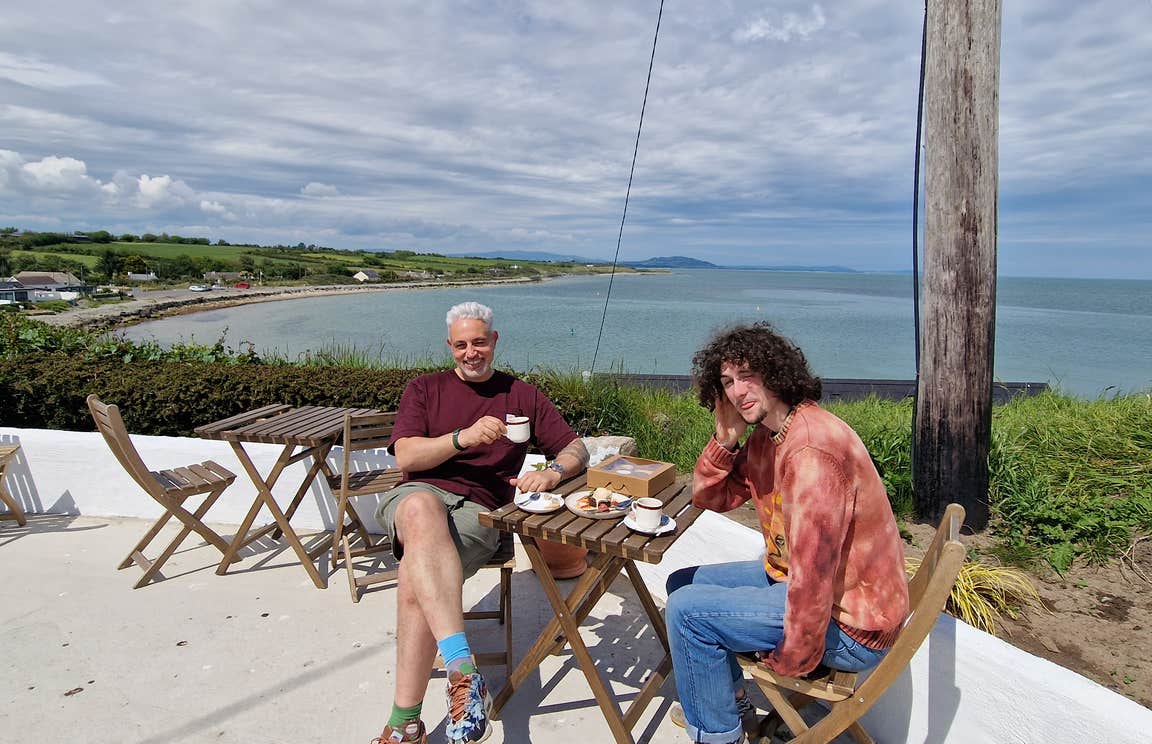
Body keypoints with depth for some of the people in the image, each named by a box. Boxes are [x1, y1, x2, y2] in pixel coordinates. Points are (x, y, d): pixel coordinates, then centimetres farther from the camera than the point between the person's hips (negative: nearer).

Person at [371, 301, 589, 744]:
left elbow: (576, 449, 14)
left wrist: (553, 472, -10)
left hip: (479, 510, 0)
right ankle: (463, 670, -48)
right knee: (422, 509, -39)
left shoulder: (521, 396, 18)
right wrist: (464, 437, -12)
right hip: (417, 495, 1)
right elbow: (404, 457, 3)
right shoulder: (424, 389, 18)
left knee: (414, 577, -32)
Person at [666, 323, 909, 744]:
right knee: (682, 583, 14)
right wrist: (725, 438, -9)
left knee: (687, 609, -15)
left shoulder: (813, 450, -30)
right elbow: (710, 498, 8)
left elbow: (814, 572, -30)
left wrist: (791, 662, -17)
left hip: (847, 624, -10)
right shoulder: (764, 437, 2)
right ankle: (730, 705, 31)